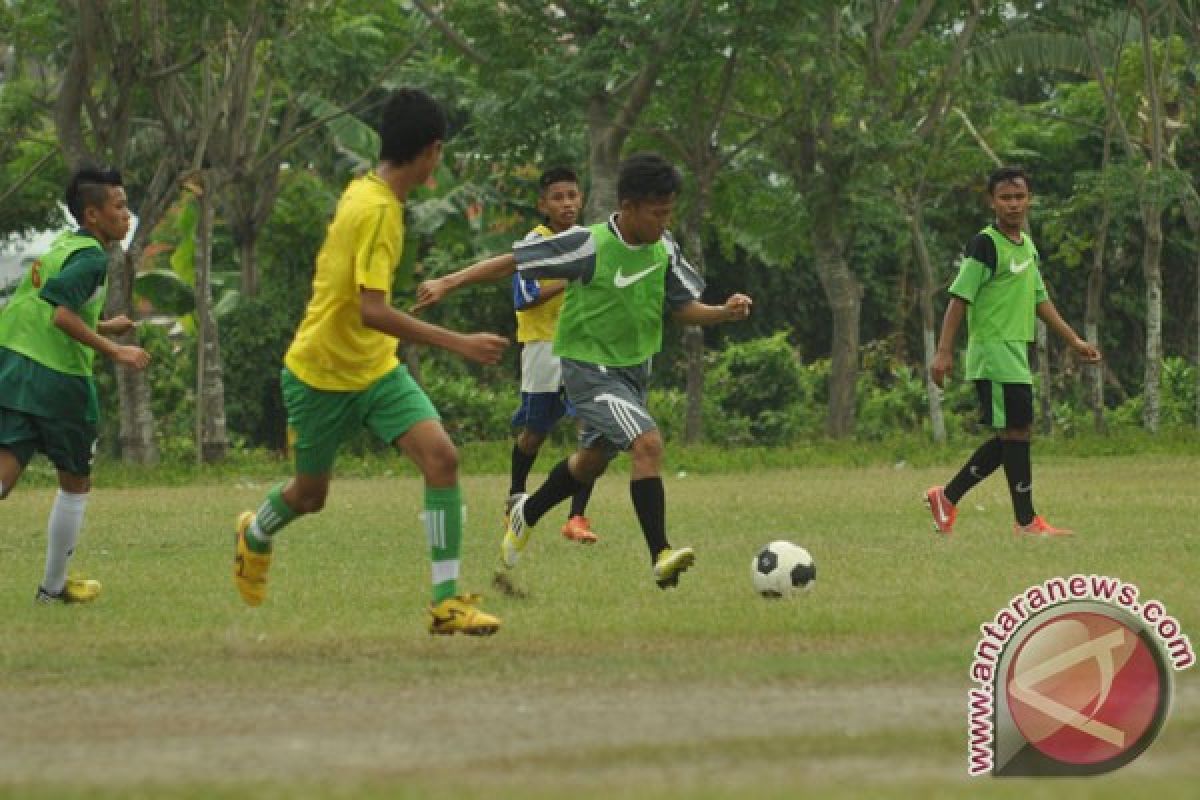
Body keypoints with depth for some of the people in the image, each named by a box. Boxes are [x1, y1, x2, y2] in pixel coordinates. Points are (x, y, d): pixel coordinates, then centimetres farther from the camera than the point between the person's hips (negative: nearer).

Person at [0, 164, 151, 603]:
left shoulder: (60, 246, 17)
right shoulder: (91, 257, -11)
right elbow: (61, 315, -23)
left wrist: (104, 327, 29)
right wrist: (114, 350, -20)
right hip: (60, 380, -7)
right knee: (75, 483, 14)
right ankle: (54, 585, 23)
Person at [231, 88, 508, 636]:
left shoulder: (362, 192, 1)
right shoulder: (378, 210, -26)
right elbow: (373, 311, -33)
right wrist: (458, 344, -34)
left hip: (376, 369, 7)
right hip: (321, 373, -7)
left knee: (441, 456, -14)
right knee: (311, 493, 13)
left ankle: (448, 601, -14)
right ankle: (255, 535, 50)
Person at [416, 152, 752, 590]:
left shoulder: (663, 248, -6)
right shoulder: (590, 245, -24)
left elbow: (683, 307, 2)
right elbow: (513, 261, -17)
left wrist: (725, 312, -18)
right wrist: (448, 283, -19)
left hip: (633, 368, 7)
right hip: (589, 365, -7)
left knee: (593, 459, 23)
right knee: (648, 442, -25)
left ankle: (527, 514, 49)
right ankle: (661, 557, -24)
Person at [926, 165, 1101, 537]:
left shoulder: (1028, 246, 14)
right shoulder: (986, 244, -11)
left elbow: (1039, 299, 23)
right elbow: (960, 297, -14)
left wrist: (1074, 341, 21)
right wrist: (944, 351, -20)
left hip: (1016, 352, 9)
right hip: (993, 351, -9)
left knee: (1010, 436, 11)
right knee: (1017, 431, -8)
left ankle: (946, 498, 18)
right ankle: (1026, 521, -3)